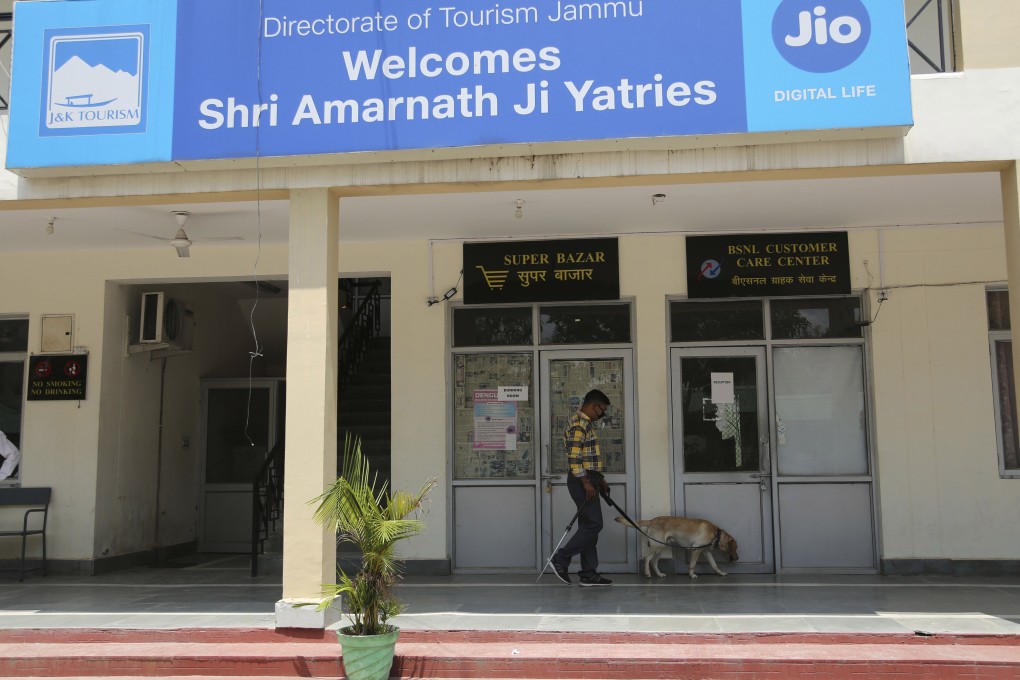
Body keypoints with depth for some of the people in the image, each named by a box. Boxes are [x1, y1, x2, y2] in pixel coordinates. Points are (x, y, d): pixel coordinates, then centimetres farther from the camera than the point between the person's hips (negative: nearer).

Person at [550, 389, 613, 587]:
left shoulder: (587, 423, 19)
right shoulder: (578, 424, -14)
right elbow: (574, 456, -21)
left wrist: (600, 480, 23)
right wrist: (586, 483, -22)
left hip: (589, 480, 11)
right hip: (582, 481, -11)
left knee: (589, 526, 9)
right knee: (593, 524, -10)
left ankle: (588, 574, 11)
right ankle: (561, 560, -4)